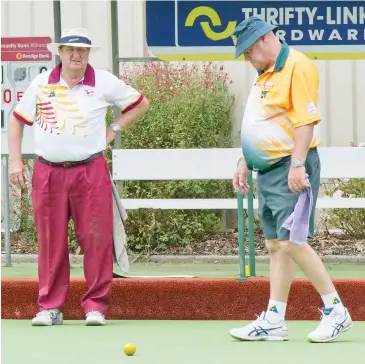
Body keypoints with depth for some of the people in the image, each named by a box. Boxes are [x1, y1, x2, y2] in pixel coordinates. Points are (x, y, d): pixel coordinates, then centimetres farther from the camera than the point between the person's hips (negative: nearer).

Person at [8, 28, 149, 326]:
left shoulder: (104, 83, 1)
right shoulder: (41, 83, 5)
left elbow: (141, 104, 13)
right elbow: (18, 120, 13)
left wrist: (114, 129, 4)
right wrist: (15, 161, 4)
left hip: (90, 172, -1)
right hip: (48, 174, 1)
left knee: (96, 240, -4)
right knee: (51, 242, 3)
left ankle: (96, 306, 3)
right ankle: (50, 307, 11)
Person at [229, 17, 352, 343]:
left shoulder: (298, 67, -12)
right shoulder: (264, 74, 18)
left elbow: (306, 120, -19)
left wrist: (297, 165, -24)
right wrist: (245, 164, 22)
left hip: (291, 170, -9)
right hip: (268, 170, 9)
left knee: (292, 242, -14)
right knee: (275, 246, 8)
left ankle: (336, 312, -5)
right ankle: (273, 322, 10)